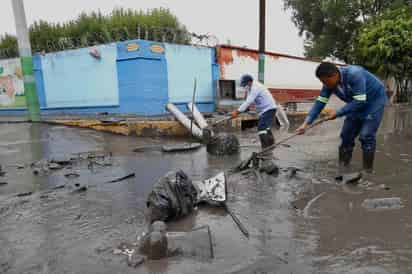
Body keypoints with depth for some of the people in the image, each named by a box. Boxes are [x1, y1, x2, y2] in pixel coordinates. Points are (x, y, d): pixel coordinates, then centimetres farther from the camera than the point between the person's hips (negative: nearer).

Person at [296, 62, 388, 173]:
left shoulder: (354, 74, -34)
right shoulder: (329, 83, -14)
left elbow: (360, 101, -34)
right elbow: (320, 102, -15)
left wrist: (338, 113, -31)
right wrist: (306, 123, -24)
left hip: (374, 101, -6)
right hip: (357, 103, 7)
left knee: (366, 136, -15)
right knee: (346, 135, 3)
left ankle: (367, 171, -2)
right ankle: (342, 167, 14)